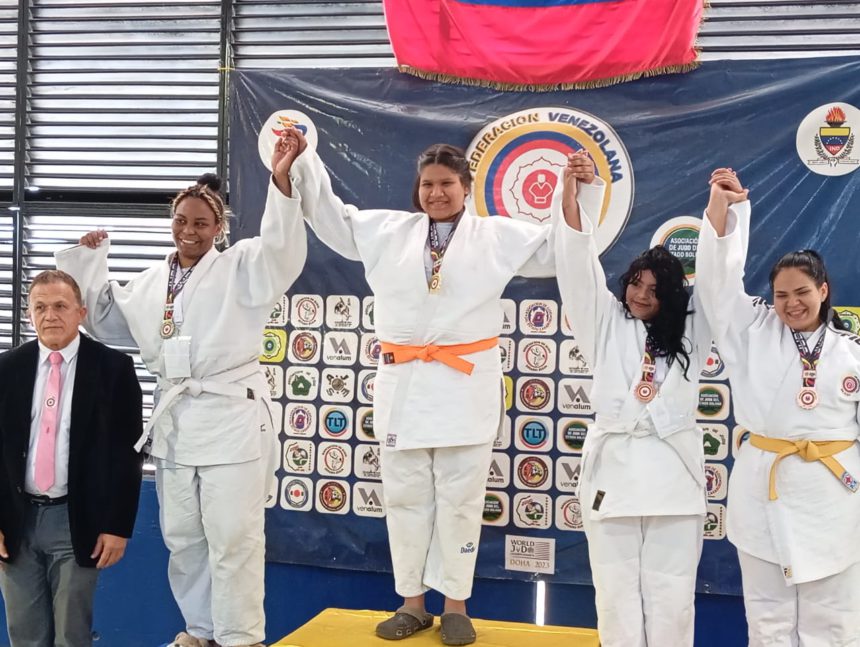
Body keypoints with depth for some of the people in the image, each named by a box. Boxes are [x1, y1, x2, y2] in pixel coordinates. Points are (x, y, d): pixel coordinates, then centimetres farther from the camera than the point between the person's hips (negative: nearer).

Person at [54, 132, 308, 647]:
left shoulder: (240, 267, -3)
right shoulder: (153, 281, 14)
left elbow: (281, 250, -23)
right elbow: (107, 319, 25)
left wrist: (280, 181, -35)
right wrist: (91, 260, 16)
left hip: (232, 416, -6)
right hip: (176, 417, 7)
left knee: (233, 536, -4)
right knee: (183, 536, 16)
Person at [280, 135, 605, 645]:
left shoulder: (498, 236, 4)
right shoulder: (388, 231, 10)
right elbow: (330, 216, 15)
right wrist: (303, 161, 6)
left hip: (465, 385, -2)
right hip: (402, 383, 2)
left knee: (460, 500, 3)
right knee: (406, 497, 8)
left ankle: (456, 605, 16)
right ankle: (412, 603, 21)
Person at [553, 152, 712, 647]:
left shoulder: (689, 331, 10)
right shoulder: (607, 323, 7)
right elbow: (578, 262, -5)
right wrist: (570, 189, -19)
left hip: (672, 467, 1)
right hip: (615, 463, 0)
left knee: (671, 595, 6)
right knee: (617, 592, 6)